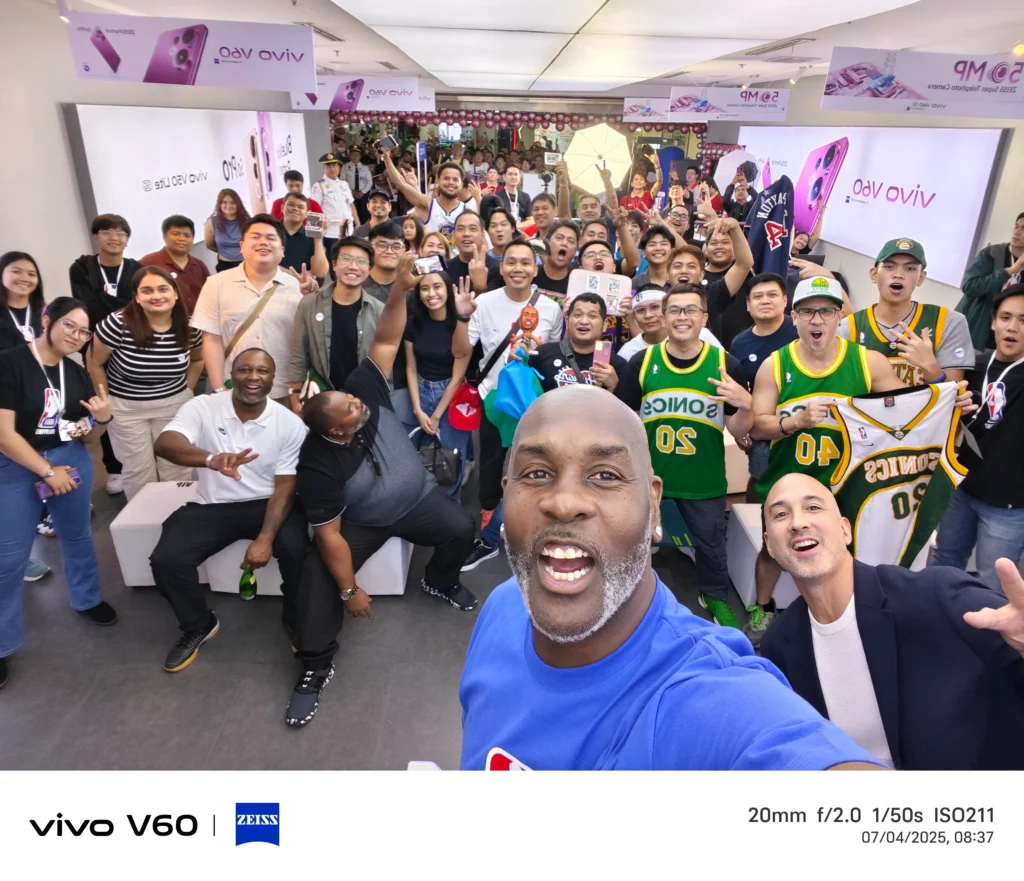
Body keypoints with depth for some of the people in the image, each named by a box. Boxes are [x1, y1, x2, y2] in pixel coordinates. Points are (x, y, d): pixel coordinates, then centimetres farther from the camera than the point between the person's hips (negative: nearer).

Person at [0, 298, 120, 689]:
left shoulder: (78, 375, 3)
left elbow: (88, 432, 10)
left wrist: (102, 418, -13)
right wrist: (47, 472, -18)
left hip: (72, 461, 5)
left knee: (77, 535, 19)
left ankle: (87, 599, 42)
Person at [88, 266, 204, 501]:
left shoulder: (189, 328, -9)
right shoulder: (118, 324, -20)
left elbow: (197, 359, 12)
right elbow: (95, 363, -7)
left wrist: (187, 390, 5)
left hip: (174, 405, 2)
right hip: (126, 408, -2)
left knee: (177, 469, 12)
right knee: (139, 472, 11)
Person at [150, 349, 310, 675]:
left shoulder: (290, 424, -10)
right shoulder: (202, 407, -9)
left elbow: (285, 487, -9)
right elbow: (165, 443, -27)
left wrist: (265, 538, -22)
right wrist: (211, 459, -49)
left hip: (267, 504, -1)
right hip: (212, 506, 2)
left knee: (297, 551, -28)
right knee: (166, 560, -19)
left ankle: (296, 622, 4)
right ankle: (198, 626, 12)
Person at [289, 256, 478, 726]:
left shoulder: (364, 391, -23)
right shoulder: (319, 464, -29)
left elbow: (385, 341, -25)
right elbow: (329, 535, -25)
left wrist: (400, 290, -40)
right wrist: (350, 591, -22)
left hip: (419, 497, 4)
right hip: (361, 522, -3)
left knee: (460, 529, -17)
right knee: (318, 577, -21)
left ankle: (439, 581, 18)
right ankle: (316, 667, 0)